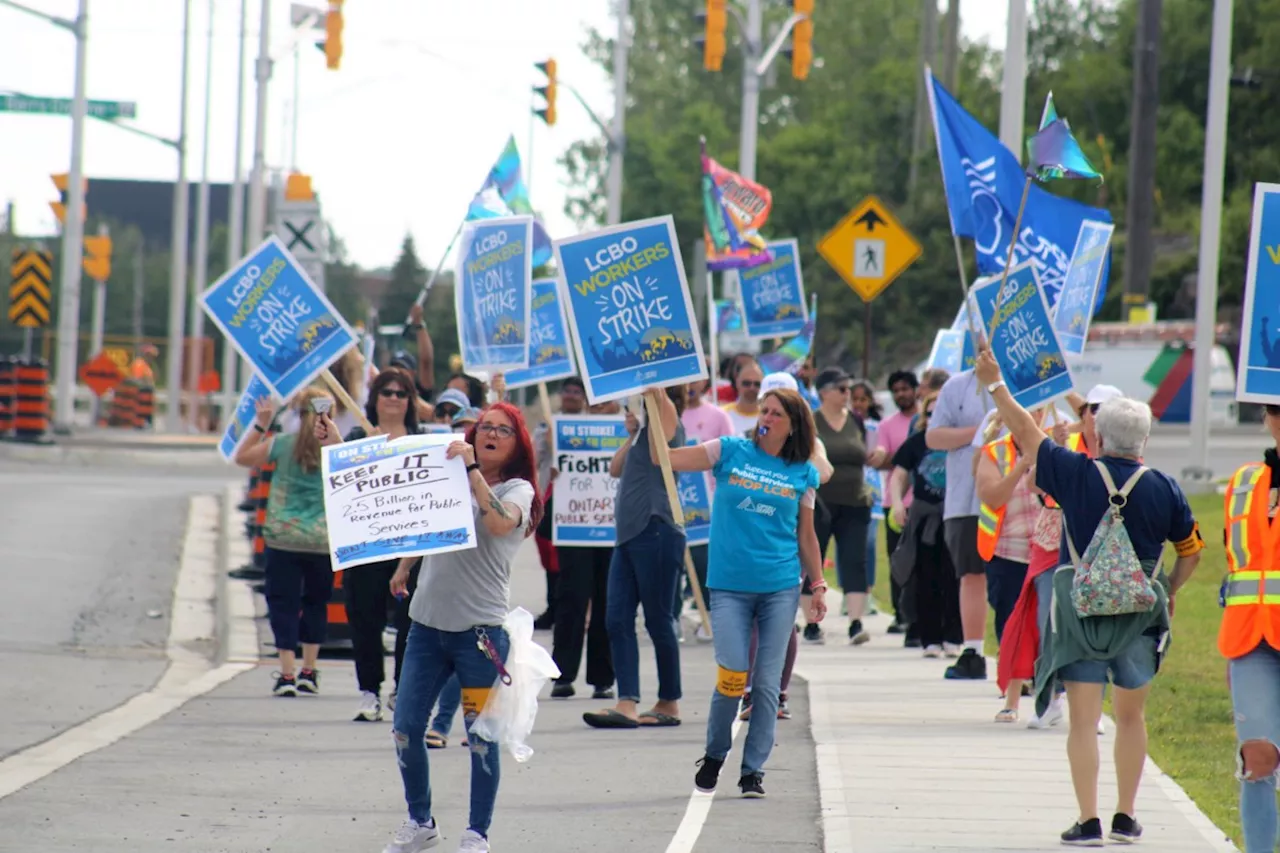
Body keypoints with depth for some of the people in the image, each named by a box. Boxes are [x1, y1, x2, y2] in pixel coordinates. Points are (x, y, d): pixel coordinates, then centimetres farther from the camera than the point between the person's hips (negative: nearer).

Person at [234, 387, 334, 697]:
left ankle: (288, 674, -5)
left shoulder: (282, 444, -3)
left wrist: (260, 426, 15)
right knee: (315, 603, 18)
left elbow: (242, 458, 10)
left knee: (283, 603, 3)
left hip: (283, 537, -1)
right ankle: (309, 671, 20)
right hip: (323, 541, 1)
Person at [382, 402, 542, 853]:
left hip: (481, 628, -5)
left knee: (481, 737, -3)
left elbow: (500, 523, -22)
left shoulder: (518, 490, 0)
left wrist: (472, 469, -23)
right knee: (406, 729, 2)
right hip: (428, 623, 5)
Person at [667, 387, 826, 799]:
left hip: (780, 589, 1)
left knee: (767, 683, 0)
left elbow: (806, 536, 14)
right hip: (730, 586, -1)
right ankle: (714, 755, 17)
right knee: (732, 678, -8)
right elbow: (666, 458, 0)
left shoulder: (803, 474, 8)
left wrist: (818, 586, 10)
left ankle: (754, 770, 9)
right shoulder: (730, 452, 4)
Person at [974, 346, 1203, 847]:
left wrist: (994, 384, 14)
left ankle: (1088, 821, -6)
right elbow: (1191, 550, 8)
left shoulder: (1076, 474, -7)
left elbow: (1027, 434, 3)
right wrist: (1170, 591, 25)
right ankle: (1125, 818, 16)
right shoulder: (1163, 489, -2)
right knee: (1130, 716, 15)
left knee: (1083, 719, 0)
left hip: (1079, 610, -2)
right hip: (1139, 615, 2)